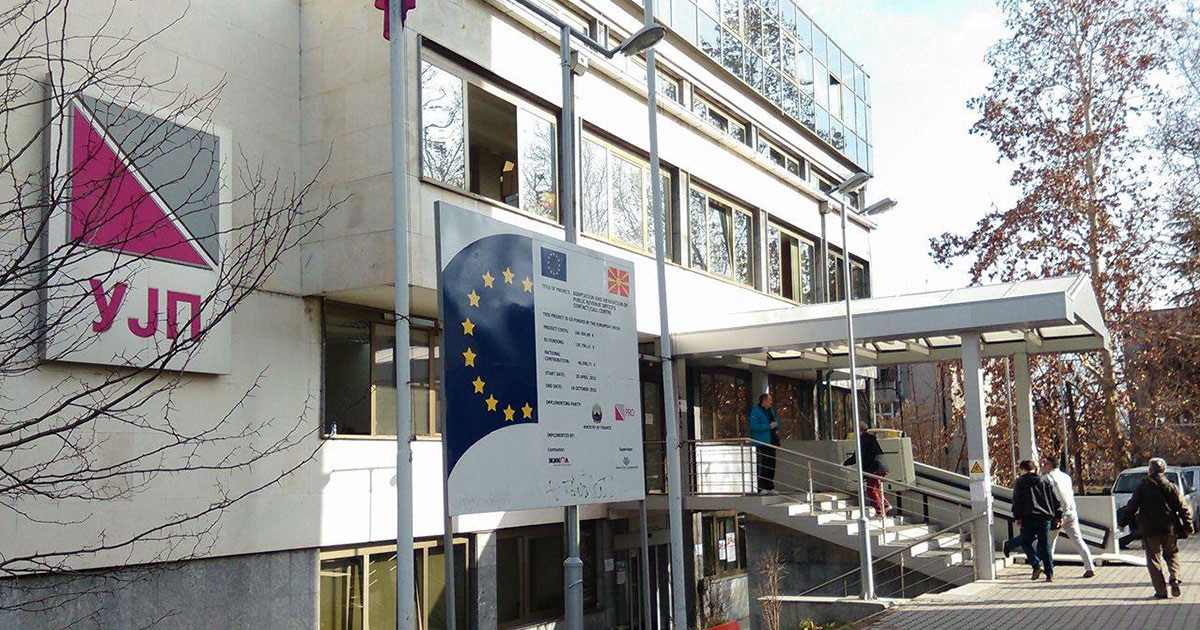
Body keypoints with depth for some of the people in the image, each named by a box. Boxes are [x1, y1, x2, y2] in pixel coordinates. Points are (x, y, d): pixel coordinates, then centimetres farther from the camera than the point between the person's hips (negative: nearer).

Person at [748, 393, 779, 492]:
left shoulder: (771, 411, 19)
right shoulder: (756, 411, -8)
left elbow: (777, 422, 28)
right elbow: (754, 426, -19)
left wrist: (775, 425, 3)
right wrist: (769, 426, -17)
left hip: (771, 442, 8)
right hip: (761, 443, -8)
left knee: (771, 465, 9)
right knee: (762, 465, -10)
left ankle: (770, 487, 15)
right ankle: (762, 488, -8)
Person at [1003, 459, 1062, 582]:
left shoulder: (1021, 481, 4)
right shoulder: (1046, 481, 15)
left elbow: (1017, 500, -4)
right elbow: (1055, 499, 13)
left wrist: (1018, 517, -4)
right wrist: (1059, 516, 16)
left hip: (1029, 517, -4)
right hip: (1046, 517, 4)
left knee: (1025, 541, 10)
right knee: (1045, 545, 8)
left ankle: (1036, 564, -10)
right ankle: (1049, 574, 4)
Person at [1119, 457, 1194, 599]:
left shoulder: (1142, 487, -5)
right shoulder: (1171, 487, -1)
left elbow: (1131, 507, -4)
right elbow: (1183, 508, -1)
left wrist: (1122, 522, 8)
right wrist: (1188, 526, 7)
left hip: (1149, 530, -2)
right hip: (1170, 529, 2)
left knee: (1154, 559, 6)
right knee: (1172, 554, 21)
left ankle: (1161, 591, 3)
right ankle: (1175, 578, -4)